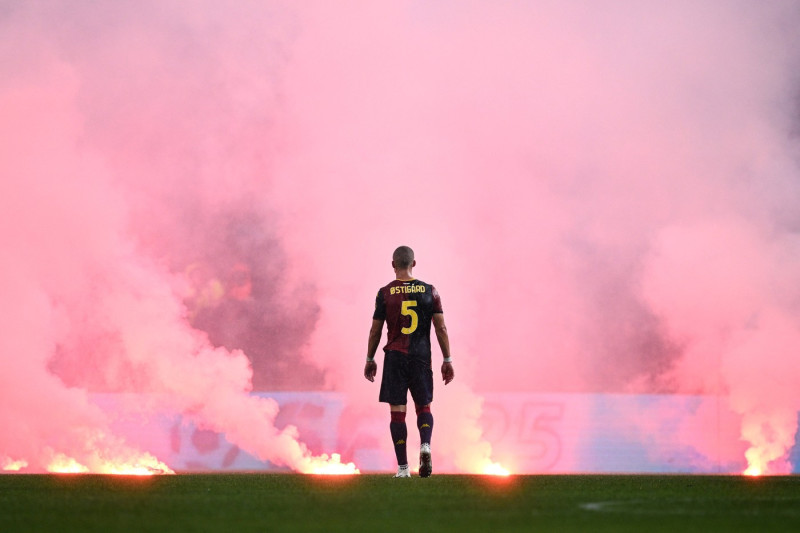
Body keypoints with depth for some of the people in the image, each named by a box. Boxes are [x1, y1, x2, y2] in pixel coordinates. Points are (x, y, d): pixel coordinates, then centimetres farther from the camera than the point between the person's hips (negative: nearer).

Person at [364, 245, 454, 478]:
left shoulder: (385, 293, -2)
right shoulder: (429, 291, 2)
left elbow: (375, 330, 3)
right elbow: (441, 328, 1)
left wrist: (370, 359, 14)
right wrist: (447, 360, 7)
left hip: (395, 357, -1)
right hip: (421, 358, 1)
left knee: (397, 412, 2)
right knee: (423, 407, 14)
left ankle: (403, 467, -2)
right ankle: (425, 445, -15)